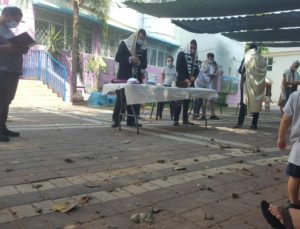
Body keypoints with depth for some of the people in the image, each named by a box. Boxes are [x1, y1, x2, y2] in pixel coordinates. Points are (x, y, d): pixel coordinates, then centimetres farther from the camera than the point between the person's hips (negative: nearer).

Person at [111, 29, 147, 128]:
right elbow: (117, 58, -7)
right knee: (121, 98, -5)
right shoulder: (124, 44, 1)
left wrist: (139, 62, -15)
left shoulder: (144, 48, 10)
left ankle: (131, 120, 5)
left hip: (136, 77, 4)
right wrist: (129, 59, -21)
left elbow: (144, 65, 8)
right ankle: (116, 120, 1)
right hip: (123, 76, -3)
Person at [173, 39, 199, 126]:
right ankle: (176, 120, -6)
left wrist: (194, 77, -8)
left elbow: (196, 69, 14)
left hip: (190, 82, 5)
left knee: (187, 101, 5)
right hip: (181, 81, -5)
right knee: (179, 100, -7)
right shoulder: (181, 54, -1)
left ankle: (185, 119, 10)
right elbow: (178, 68, -10)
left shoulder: (195, 57, 15)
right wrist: (184, 79, -18)